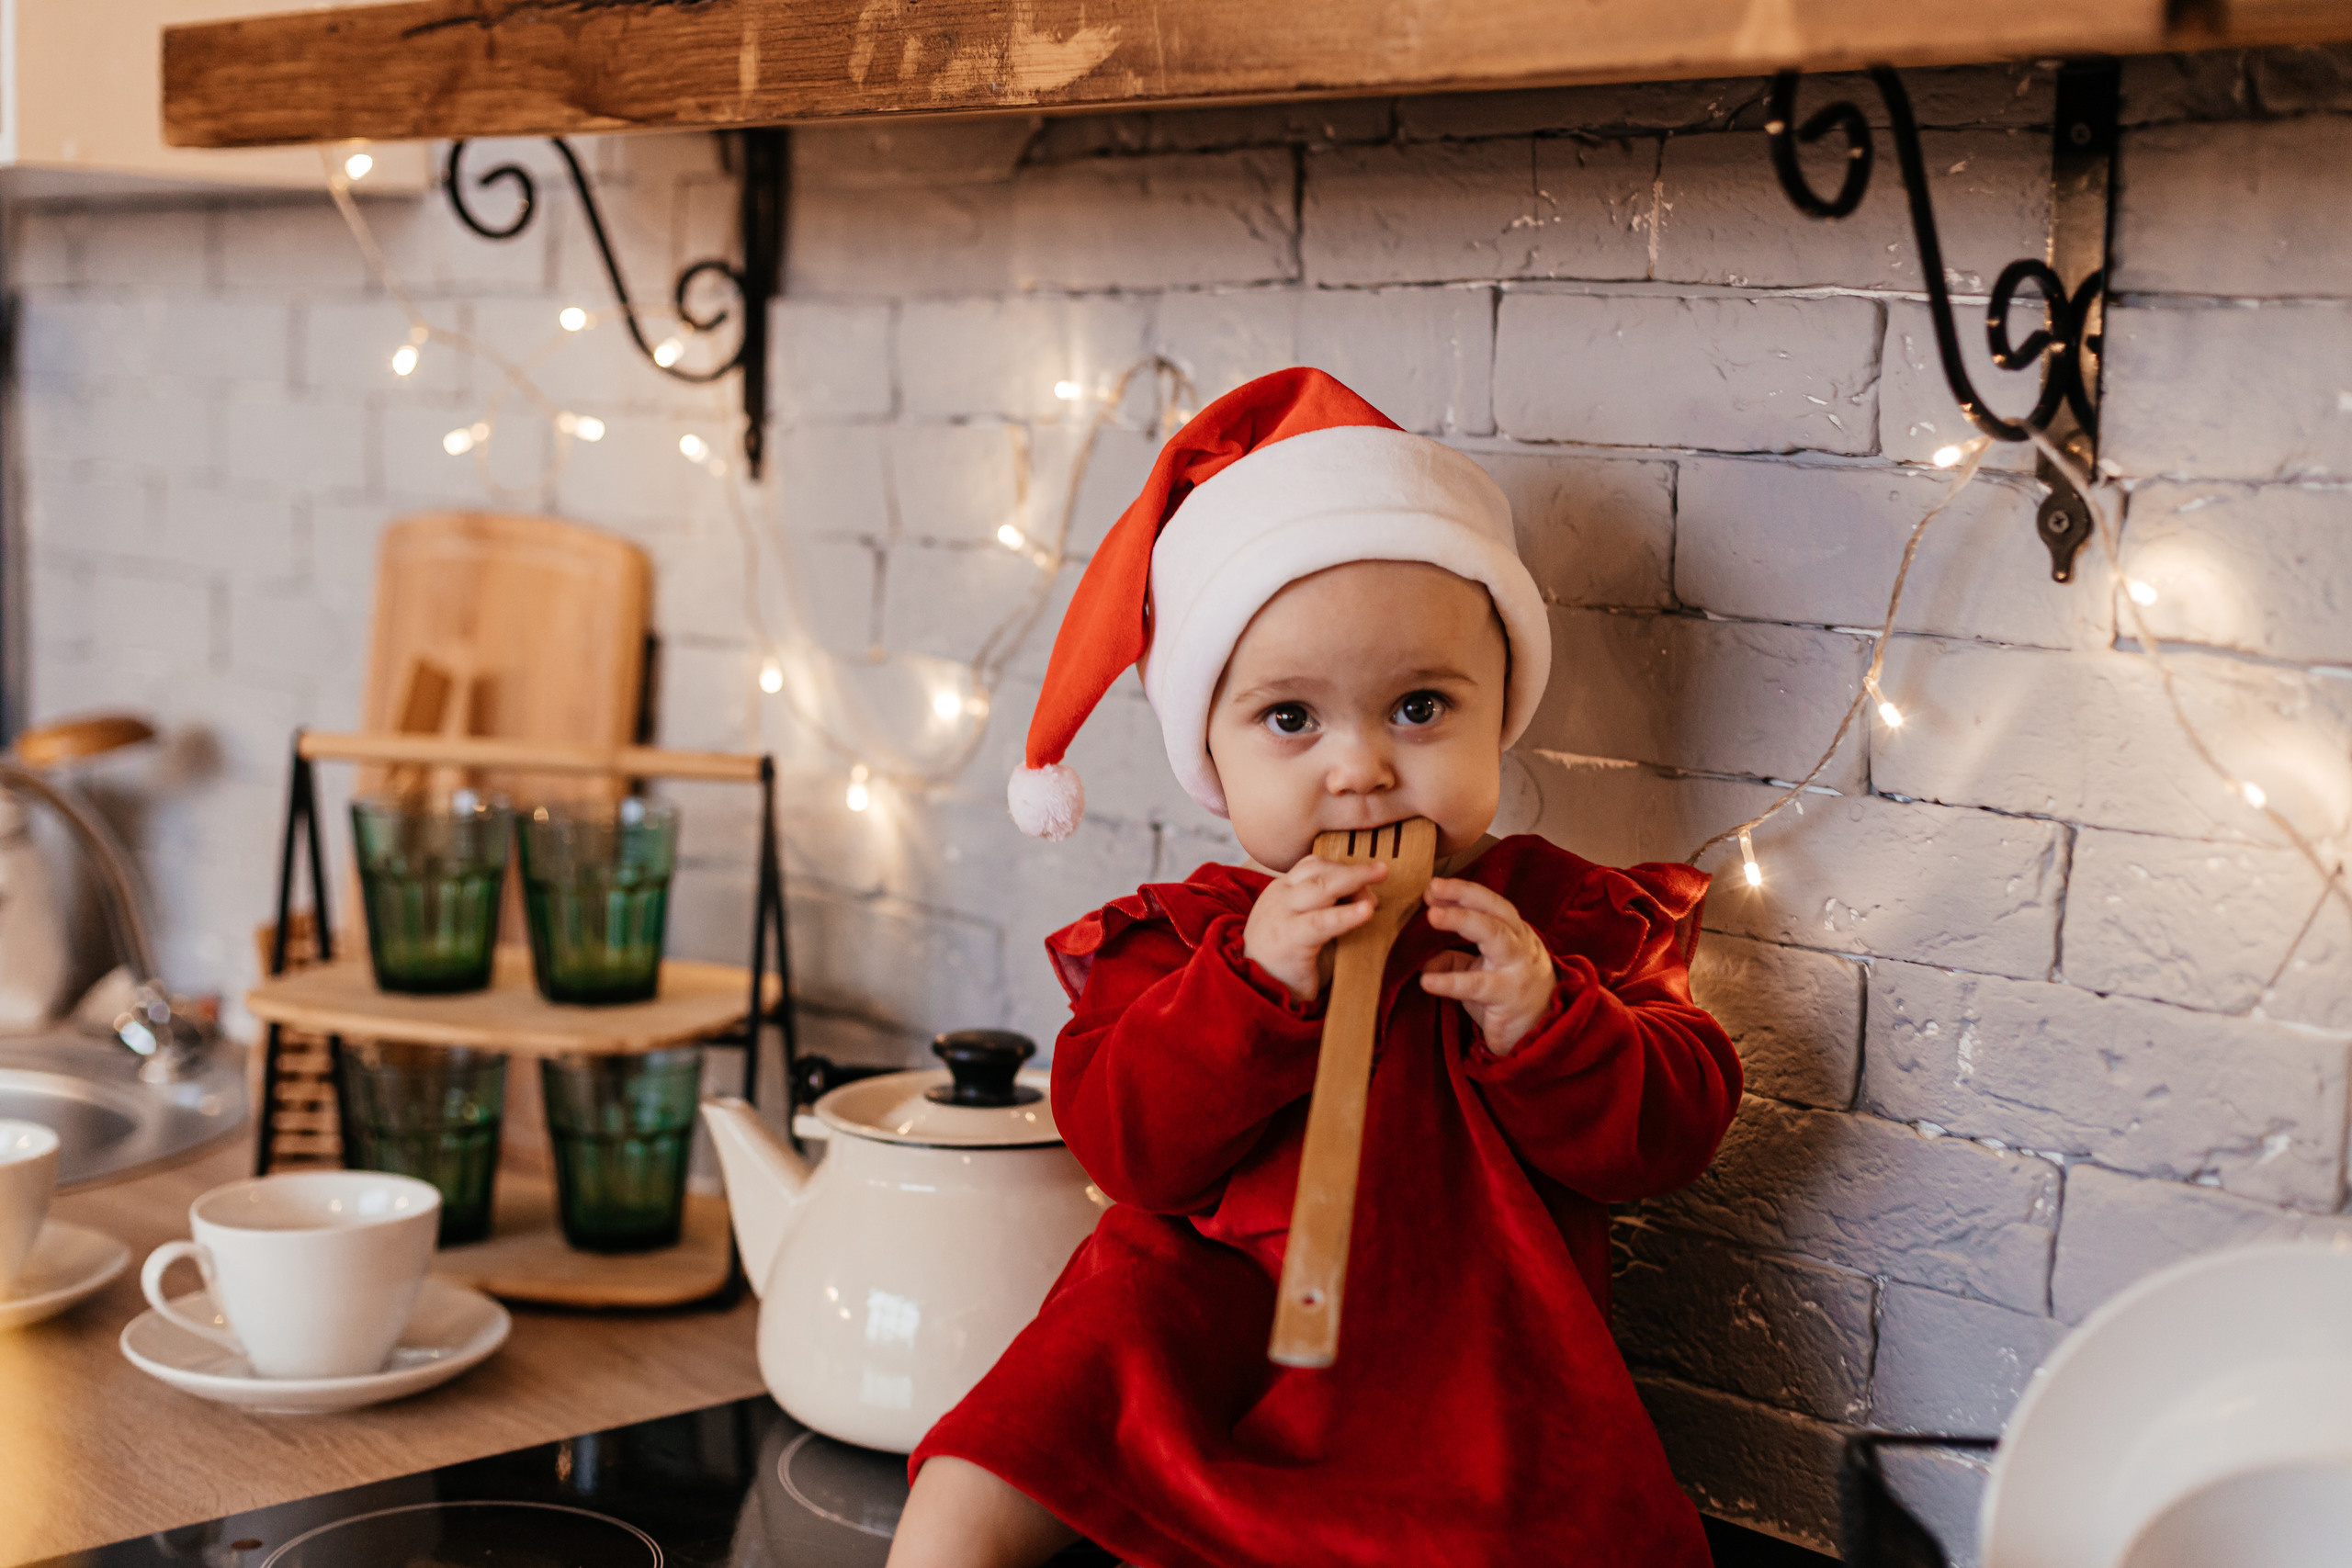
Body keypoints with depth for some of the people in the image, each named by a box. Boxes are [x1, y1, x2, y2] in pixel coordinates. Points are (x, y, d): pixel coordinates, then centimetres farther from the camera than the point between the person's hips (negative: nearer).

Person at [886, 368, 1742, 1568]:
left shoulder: (1573, 922, 3)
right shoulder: (1179, 934, 3)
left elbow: (1669, 1133, -1)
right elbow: (1121, 1143, -9)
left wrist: (1541, 1019, -20)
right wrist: (1252, 984, -23)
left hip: (1466, 1357, 0)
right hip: (1193, 1333, 1)